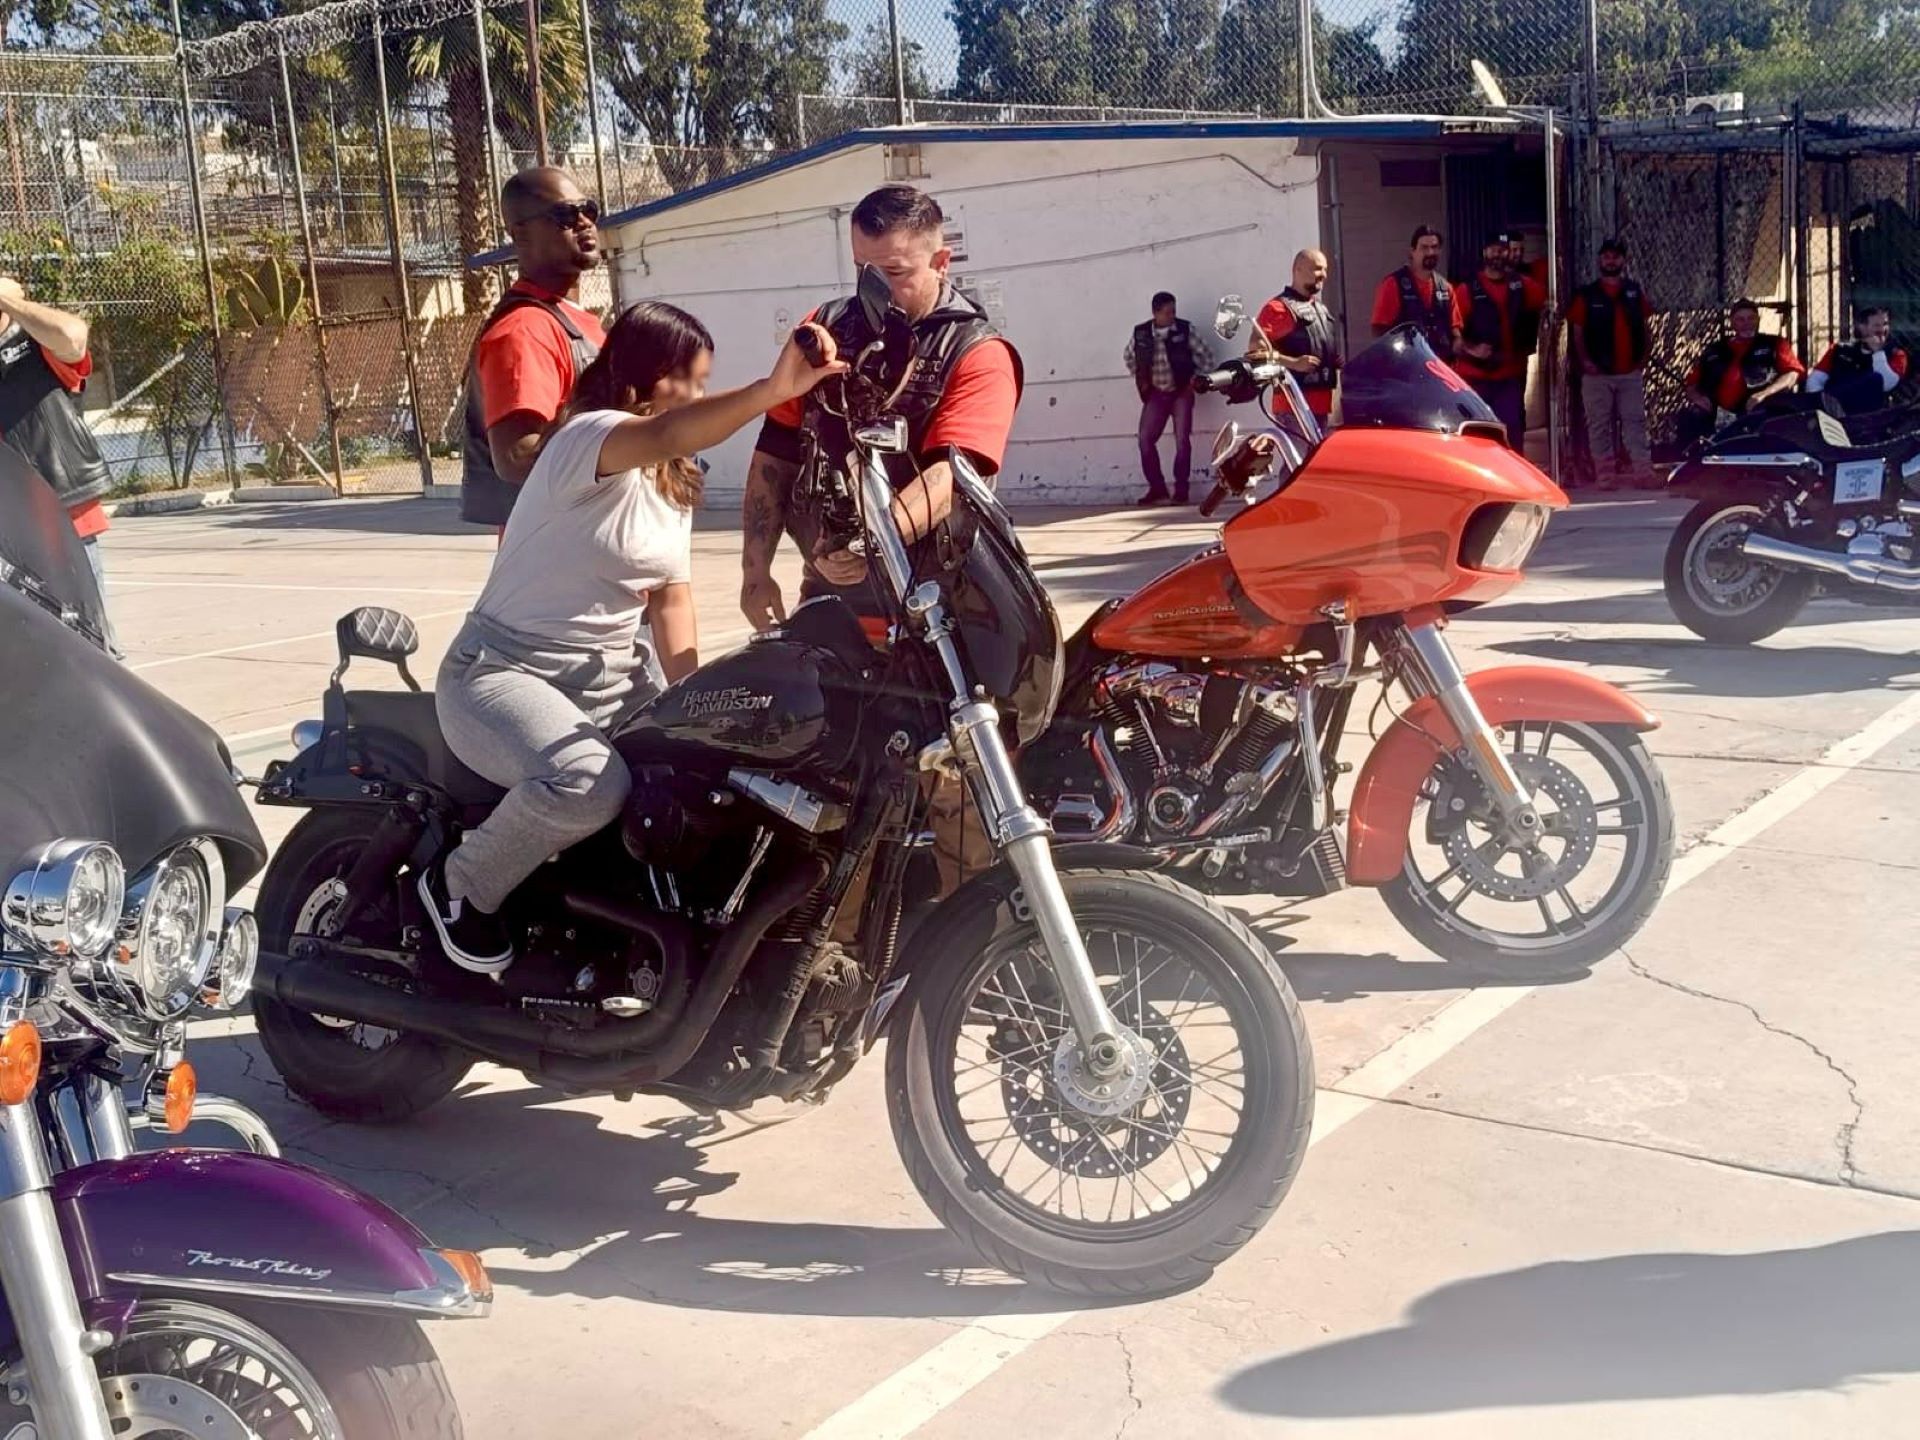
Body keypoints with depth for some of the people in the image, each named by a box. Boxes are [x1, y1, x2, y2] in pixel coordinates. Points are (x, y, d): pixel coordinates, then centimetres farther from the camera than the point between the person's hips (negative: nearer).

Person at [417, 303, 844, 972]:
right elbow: (663, 437, -40)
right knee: (591, 783, -35)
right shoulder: (587, 436, -17)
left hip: (612, 677, 9)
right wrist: (772, 390, -55)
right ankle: (459, 884, -8)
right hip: (505, 673, -8)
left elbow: (671, 596, 5)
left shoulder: (675, 484, 12)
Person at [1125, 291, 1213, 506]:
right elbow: (1128, 356, 16)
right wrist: (1140, 380, 8)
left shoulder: (1185, 330, -9)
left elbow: (1206, 356, 0)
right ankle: (1157, 488, 5)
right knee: (1145, 440, -4)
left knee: (1182, 440, -6)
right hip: (1155, 394, 2)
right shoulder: (1141, 333, -3)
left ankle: (1181, 490, 4)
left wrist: (1196, 380, -4)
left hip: (1181, 393, -2)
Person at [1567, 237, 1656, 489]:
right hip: (1597, 374, -2)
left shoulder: (1635, 291, 10)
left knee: (1635, 422, 3)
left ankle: (1642, 471, 4)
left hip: (1631, 373, 2)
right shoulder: (1587, 295, 2)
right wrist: (1585, 362, -11)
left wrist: (1643, 359, 4)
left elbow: (1645, 327, 13)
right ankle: (1605, 475, 3)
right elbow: (1577, 332, -1)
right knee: (1599, 426, 0)